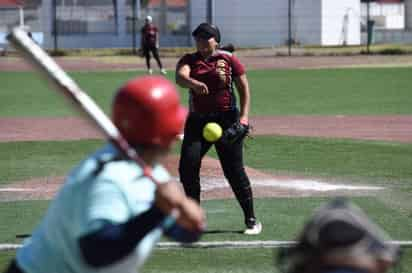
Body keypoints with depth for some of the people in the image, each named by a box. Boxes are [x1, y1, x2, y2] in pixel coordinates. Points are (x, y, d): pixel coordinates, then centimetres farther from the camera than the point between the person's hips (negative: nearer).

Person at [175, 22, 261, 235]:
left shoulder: (229, 59, 2)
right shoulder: (189, 60, 6)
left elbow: (244, 88, 3)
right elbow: (180, 76, -16)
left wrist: (244, 115, -10)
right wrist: (194, 83, -39)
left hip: (226, 120, -3)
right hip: (197, 120, 3)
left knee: (234, 170, -5)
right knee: (187, 166, -7)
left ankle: (251, 219, 4)